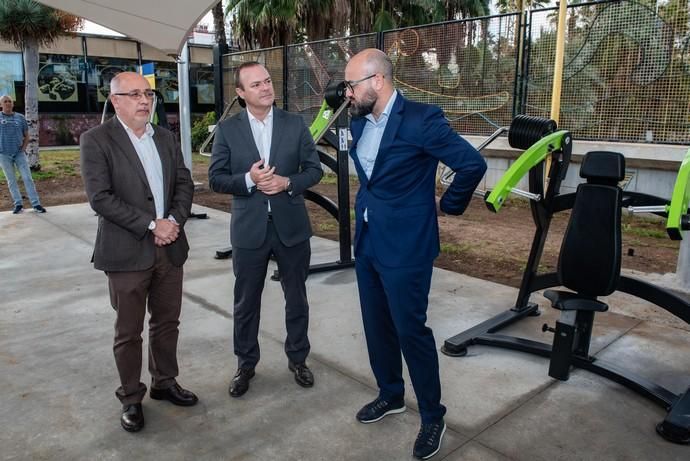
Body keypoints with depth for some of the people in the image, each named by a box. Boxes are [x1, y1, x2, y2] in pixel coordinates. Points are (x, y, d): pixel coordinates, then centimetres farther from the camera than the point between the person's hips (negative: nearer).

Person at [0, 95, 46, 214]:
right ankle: (18, 204, 10)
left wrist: (24, 147, 0)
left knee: (28, 178, -4)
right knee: (11, 180, 4)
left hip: (19, 153, 0)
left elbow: (26, 136, 14)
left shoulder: (20, 117, 6)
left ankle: (36, 204, -4)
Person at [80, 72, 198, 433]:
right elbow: (100, 197, -15)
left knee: (167, 323, 15)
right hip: (127, 251, -5)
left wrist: (174, 220, -10)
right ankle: (131, 398, 26)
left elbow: (184, 183, 7)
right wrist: (151, 225, -17)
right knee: (128, 332, 8)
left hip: (169, 247, 5)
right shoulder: (96, 140, -7)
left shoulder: (165, 137, 10)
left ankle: (165, 383, 34)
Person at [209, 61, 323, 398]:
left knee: (296, 298, 13)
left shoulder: (295, 124, 1)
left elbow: (315, 169, 2)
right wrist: (248, 180, -20)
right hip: (249, 229, 0)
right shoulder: (227, 130, -1)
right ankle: (245, 364, 31)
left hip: (291, 226, 1)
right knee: (246, 302, 12)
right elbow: (216, 179, -3)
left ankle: (298, 359, 33)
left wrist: (287, 183, -16)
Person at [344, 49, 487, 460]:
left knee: (410, 330, 1)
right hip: (367, 241, 8)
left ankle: (433, 416, 21)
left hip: (405, 245, -7)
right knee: (376, 326, 16)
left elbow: (473, 163, -16)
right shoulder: (359, 122, 7)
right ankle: (391, 395, 38)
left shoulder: (421, 119, -17)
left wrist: (449, 206, -5)